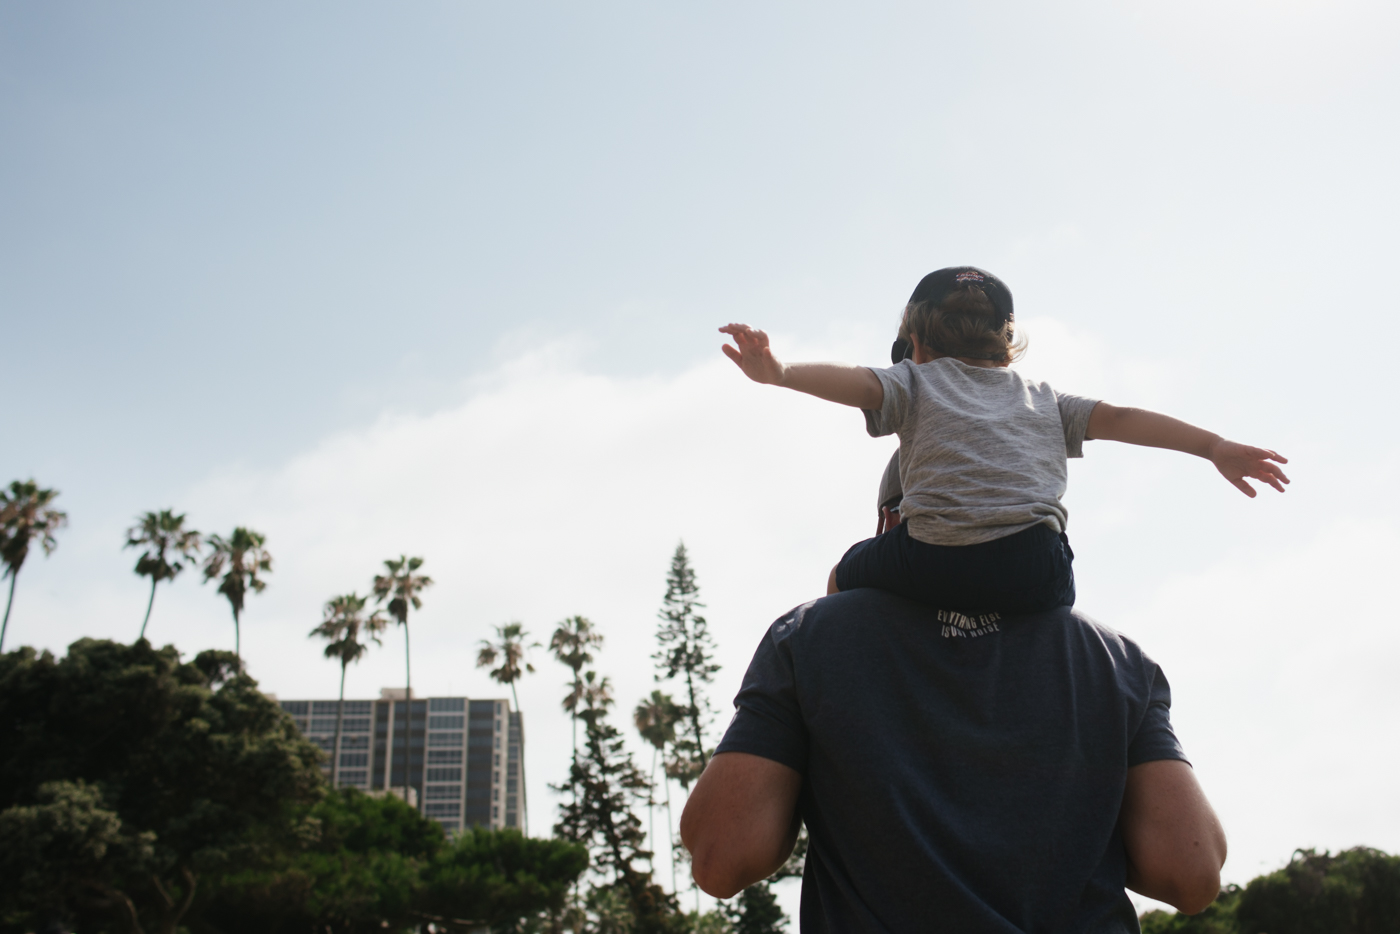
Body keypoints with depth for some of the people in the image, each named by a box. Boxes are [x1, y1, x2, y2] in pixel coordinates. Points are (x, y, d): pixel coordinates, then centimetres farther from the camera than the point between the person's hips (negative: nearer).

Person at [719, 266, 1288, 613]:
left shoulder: (916, 380, 19)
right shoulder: (1043, 399, 27)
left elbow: (858, 382, 1)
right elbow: (1119, 418, 20)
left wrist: (778, 373, -13)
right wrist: (1214, 446, 19)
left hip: (933, 561, -2)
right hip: (1038, 569, 3)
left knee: (843, 582, 28)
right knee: (1052, 605, 39)